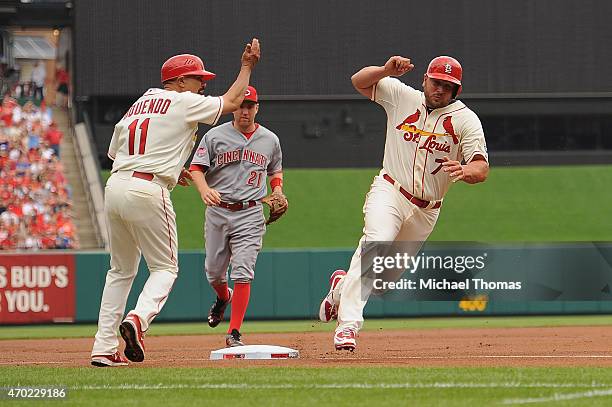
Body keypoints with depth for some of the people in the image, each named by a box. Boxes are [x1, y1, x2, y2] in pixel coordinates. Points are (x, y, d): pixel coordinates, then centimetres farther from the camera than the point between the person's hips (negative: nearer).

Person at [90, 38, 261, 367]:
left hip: (115, 185, 7)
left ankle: (103, 348, 8)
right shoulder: (184, 102, 1)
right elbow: (231, 102, 8)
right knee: (164, 267, 4)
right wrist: (247, 66, 21)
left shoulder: (138, 105, 21)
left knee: (121, 269, 16)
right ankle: (139, 318, -24)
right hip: (148, 191, -7)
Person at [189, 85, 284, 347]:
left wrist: (277, 189, 3)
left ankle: (234, 333, -11)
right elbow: (196, 168, -4)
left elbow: (275, 170, 24)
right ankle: (223, 298, 49)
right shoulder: (215, 136, 0)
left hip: (250, 214, -1)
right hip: (218, 211, 1)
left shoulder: (270, 140, 8)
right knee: (213, 272, 12)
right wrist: (204, 189, -24)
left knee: (243, 273, -13)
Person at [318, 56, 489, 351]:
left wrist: (464, 172, -39)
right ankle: (348, 322, -37)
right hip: (390, 192, -3)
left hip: (426, 210, 3)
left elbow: (482, 168, -14)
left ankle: (341, 288, 42)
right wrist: (386, 70, -18)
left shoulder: (466, 119, -4)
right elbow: (359, 81, 3)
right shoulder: (402, 97, 1)